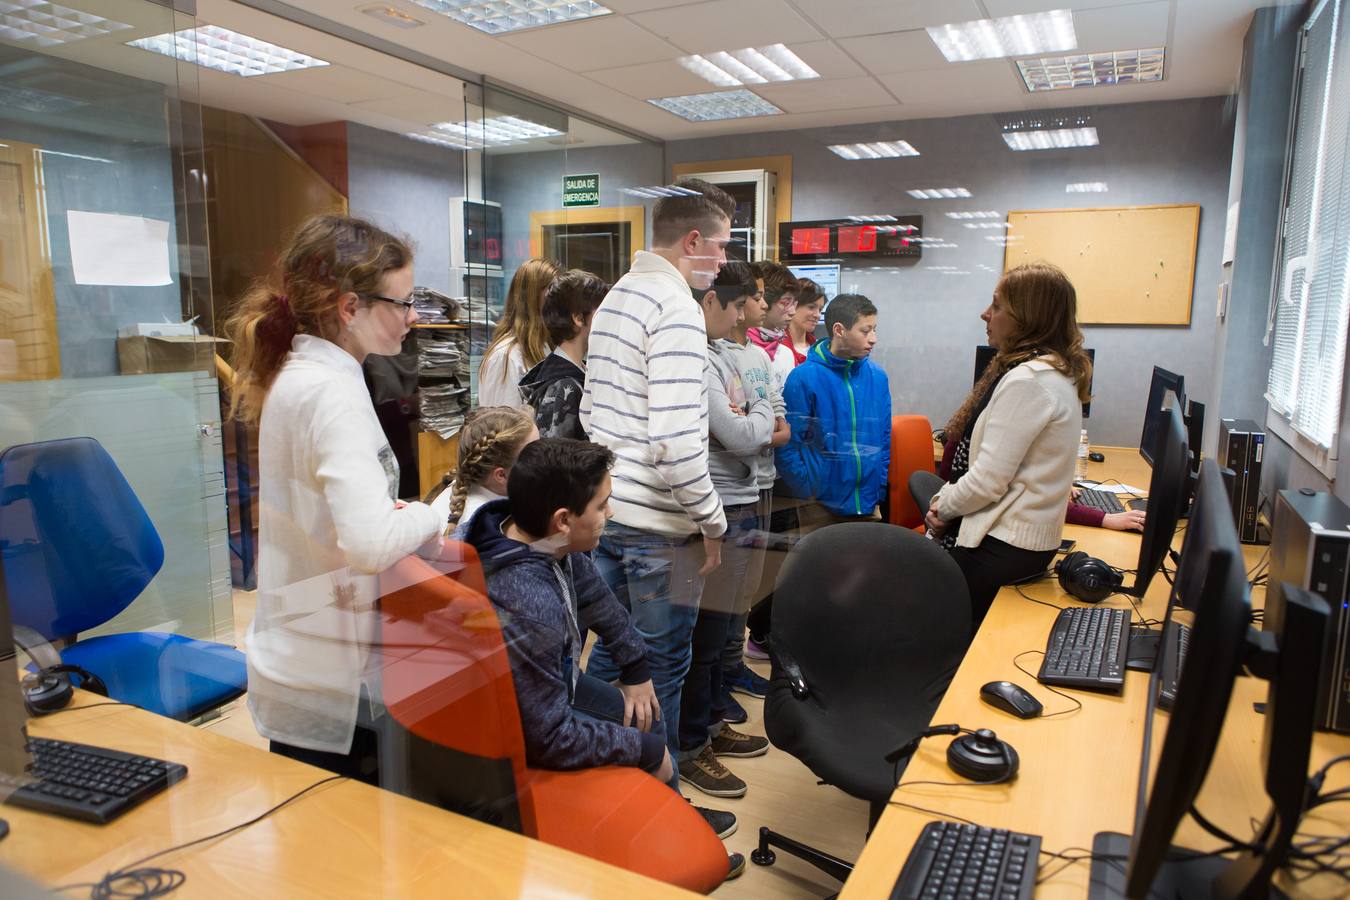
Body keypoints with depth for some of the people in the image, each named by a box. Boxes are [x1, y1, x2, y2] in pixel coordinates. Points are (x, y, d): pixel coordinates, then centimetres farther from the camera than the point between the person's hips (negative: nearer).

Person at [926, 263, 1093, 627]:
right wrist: (946, 501, 4)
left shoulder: (1028, 381, -21)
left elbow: (988, 479, -22)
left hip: (1006, 546, -9)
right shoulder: (1058, 372, 12)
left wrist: (942, 507, -5)